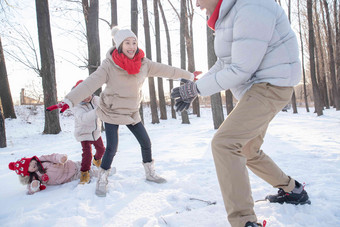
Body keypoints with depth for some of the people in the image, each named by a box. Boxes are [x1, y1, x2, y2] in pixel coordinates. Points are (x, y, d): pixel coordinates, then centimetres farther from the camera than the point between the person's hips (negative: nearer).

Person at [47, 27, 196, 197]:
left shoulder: (143, 63, -9)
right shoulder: (109, 65, -21)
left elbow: (164, 70, 0)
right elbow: (90, 83, -31)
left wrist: (189, 75, 6)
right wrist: (69, 100, -43)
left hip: (132, 112, 5)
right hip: (112, 112, -4)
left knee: (146, 143, 7)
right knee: (111, 148, -11)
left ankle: (150, 173, 30)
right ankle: (102, 181, 13)